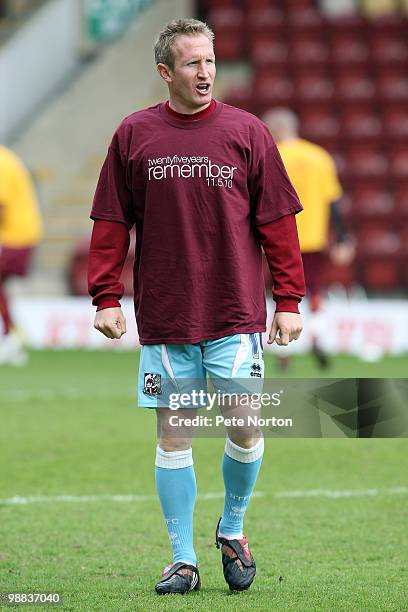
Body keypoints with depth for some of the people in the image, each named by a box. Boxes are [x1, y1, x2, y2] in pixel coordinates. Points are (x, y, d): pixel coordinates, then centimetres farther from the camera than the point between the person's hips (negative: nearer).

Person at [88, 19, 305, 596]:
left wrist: (288, 300, 0)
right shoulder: (134, 135, 4)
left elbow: (276, 220, 4)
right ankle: (183, 560, 12)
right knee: (172, 434, 3)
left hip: (236, 316, 0)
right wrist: (106, 297, 1)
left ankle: (232, 528, 21)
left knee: (246, 427, -5)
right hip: (164, 320, 1)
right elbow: (112, 222, 7)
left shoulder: (246, 132, 2)